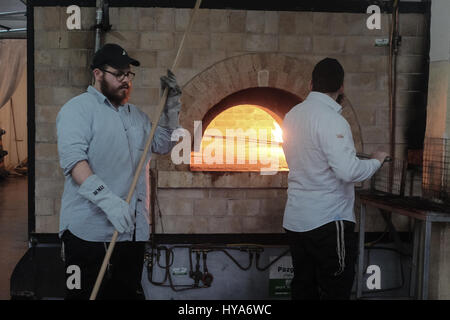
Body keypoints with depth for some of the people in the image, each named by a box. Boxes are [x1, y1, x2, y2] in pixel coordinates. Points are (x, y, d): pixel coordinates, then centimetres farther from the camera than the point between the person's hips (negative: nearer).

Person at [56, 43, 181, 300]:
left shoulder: (136, 115, 20)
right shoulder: (79, 108, -4)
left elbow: (162, 144, 19)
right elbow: (73, 159, -17)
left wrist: (172, 106, 6)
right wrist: (107, 199, -29)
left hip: (133, 229, 7)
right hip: (89, 229, -7)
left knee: (128, 293, 13)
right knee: (85, 293, -4)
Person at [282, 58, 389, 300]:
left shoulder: (292, 115, 8)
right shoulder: (332, 119, -17)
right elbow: (348, 171, -26)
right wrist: (376, 161, -8)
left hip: (295, 220, 8)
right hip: (328, 221, -8)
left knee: (303, 288, 16)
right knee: (335, 290, 3)